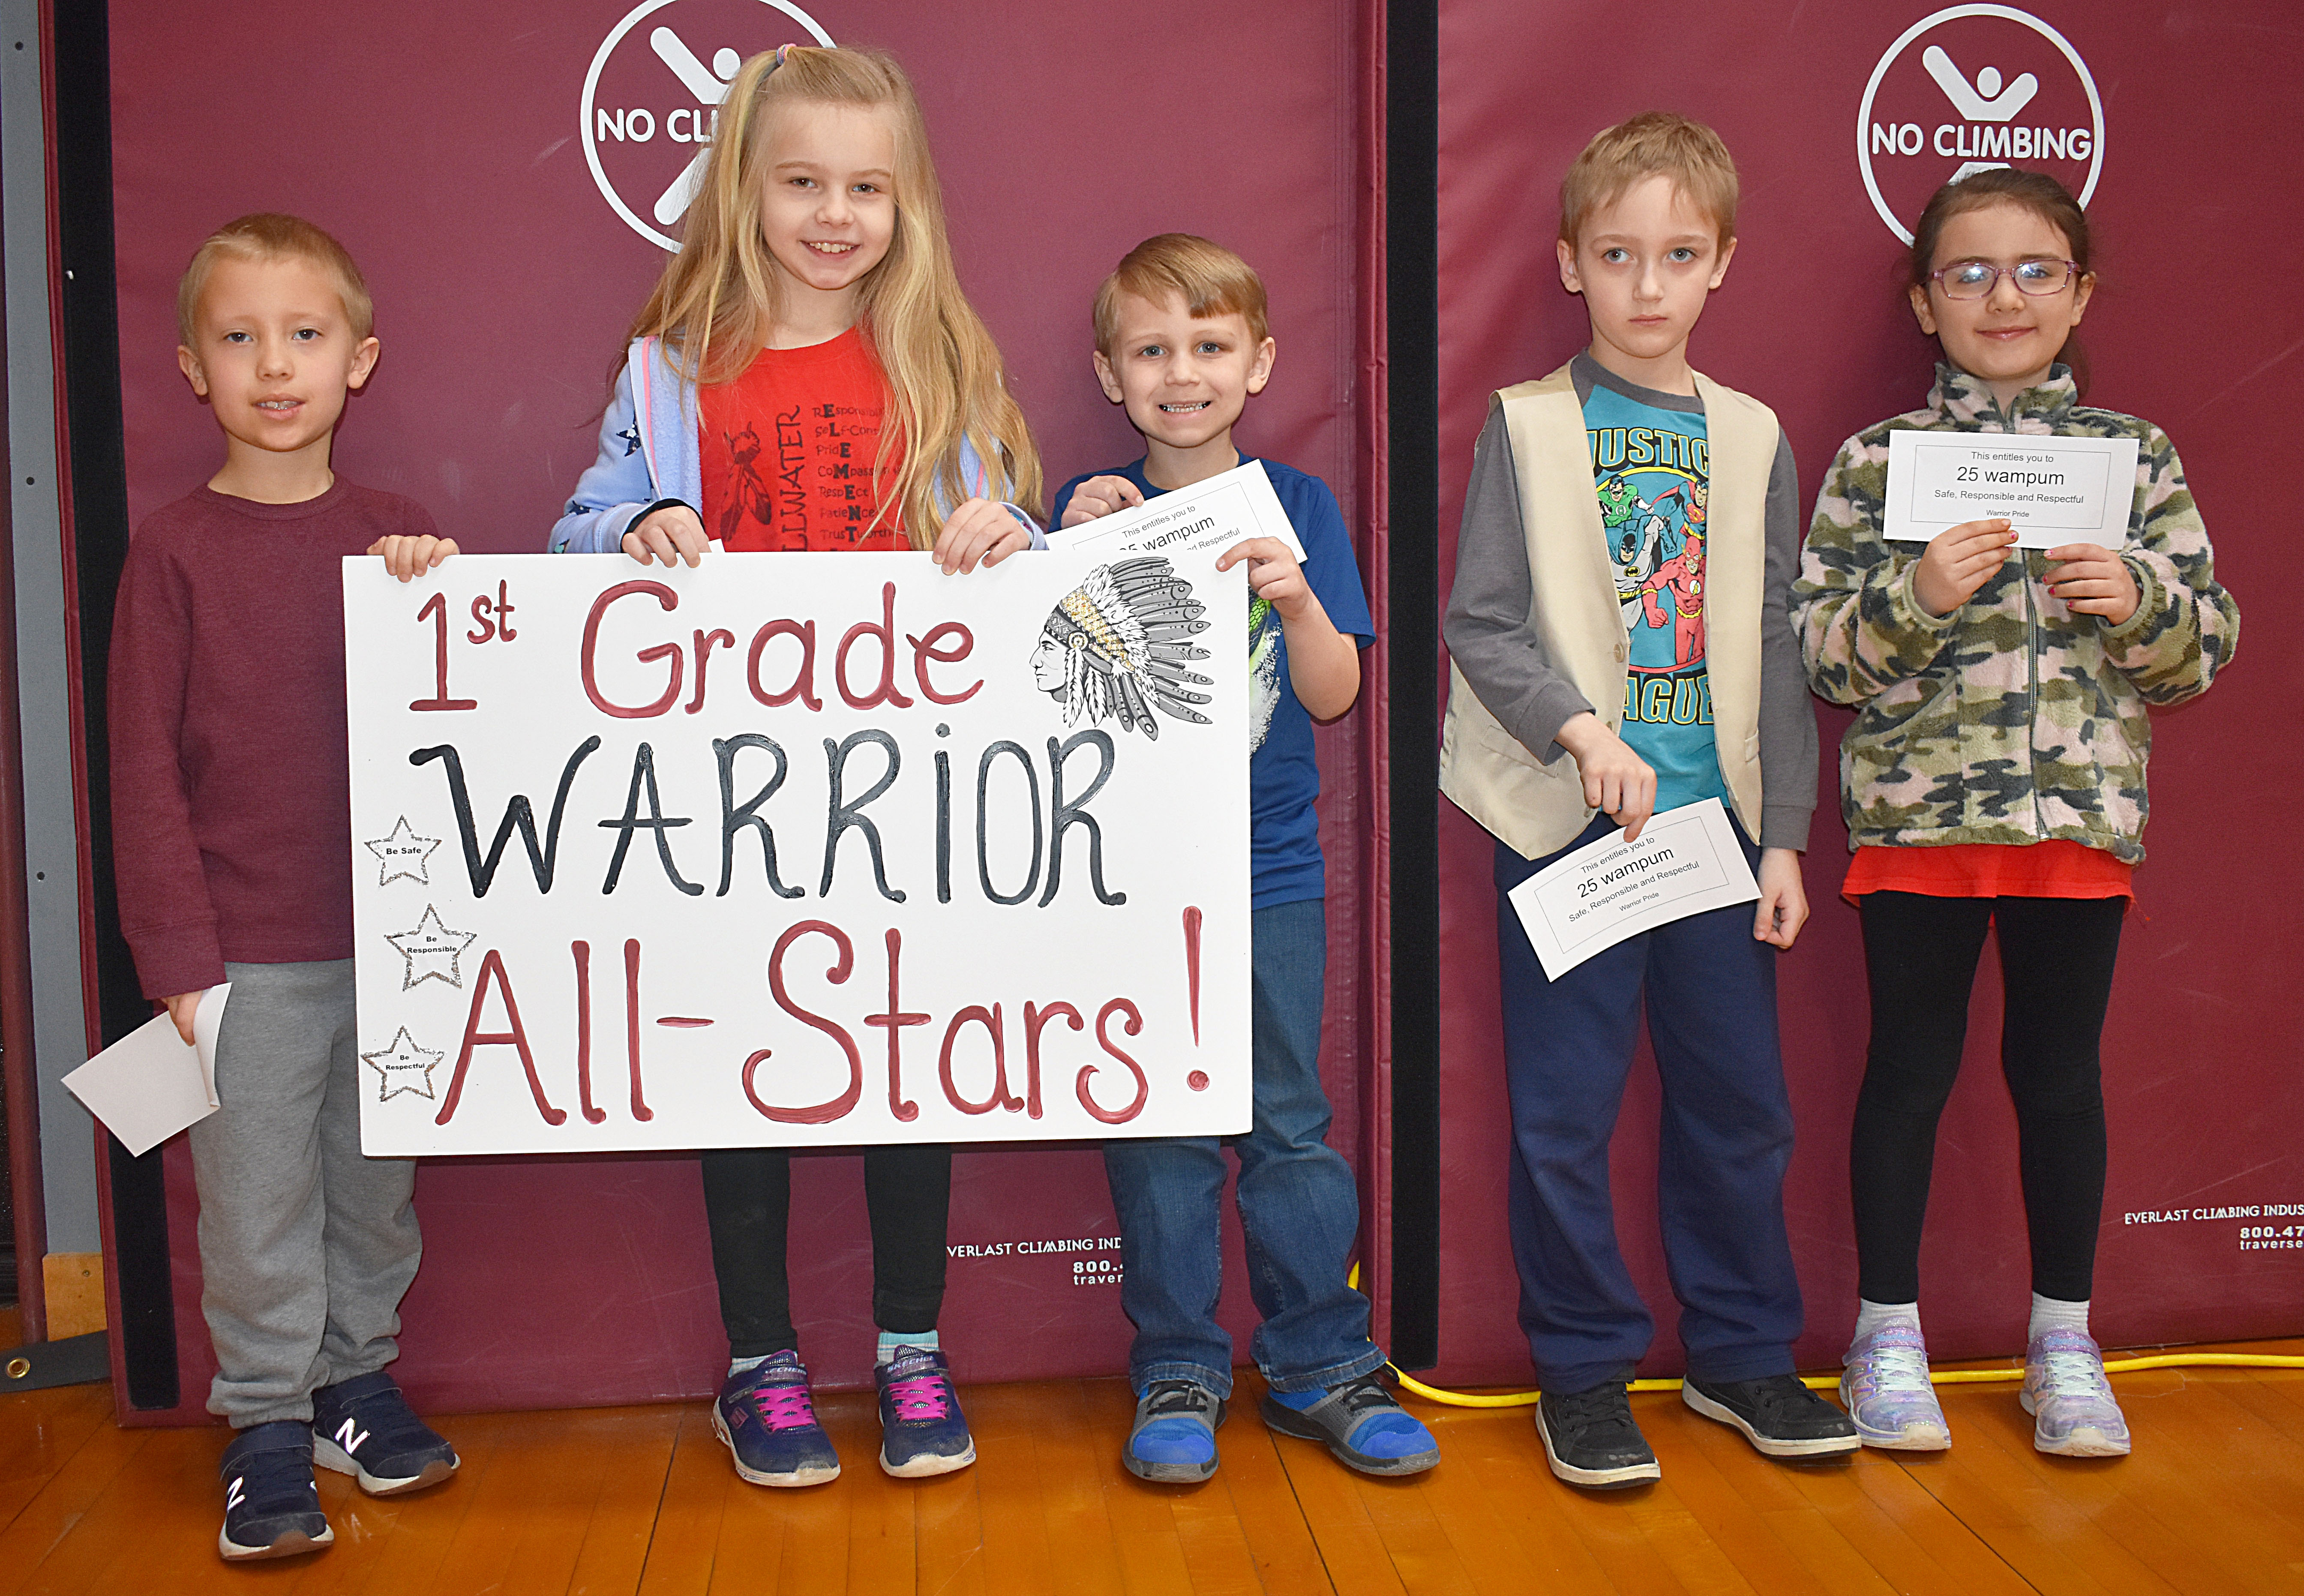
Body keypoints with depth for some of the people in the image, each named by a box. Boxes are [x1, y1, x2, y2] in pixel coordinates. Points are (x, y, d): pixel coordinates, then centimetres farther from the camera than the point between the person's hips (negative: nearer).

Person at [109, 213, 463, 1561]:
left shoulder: (400, 538, 5)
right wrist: (182, 960, -9)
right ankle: (269, 1429, 20)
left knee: (376, 1185, 14)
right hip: (247, 955, -3)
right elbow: (147, 769, -4)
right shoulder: (176, 550, -3)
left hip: (391, 936, 3)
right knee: (256, 1206, 5)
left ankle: (358, 1380, 32)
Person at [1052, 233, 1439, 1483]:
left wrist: (1294, 595, -21)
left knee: (1291, 1123, 7)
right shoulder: (1092, 509, 2)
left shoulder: (1297, 506, 2)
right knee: (1158, 1132, 5)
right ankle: (1178, 1377, 19)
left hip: (1271, 871, 0)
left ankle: (1321, 1366, 21)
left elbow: (1333, 694, -3)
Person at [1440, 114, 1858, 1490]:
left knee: (1738, 1099, 10)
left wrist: (1784, 836, 4)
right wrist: (1582, 732, -18)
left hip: (1718, 816, 3)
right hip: (1567, 822, -3)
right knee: (1566, 1113, 2)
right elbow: (1481, 624, -3)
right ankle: (1586, 1370, 18)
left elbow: (1779, 653, 9)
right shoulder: (1528, 426, 1)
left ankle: (1744, 1350, 28)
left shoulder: (1753, 439, 9)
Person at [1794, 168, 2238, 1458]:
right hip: (1919, 813, -1)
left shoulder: (2138, 455, 7)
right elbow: (1823, 652, -3)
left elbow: (2207, 646, 7)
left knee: (2062, 1070, 10)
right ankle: (1889, 1332, 21)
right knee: (1911, 1066, 6)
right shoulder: (1877, 459, 1)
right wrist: (1919, 594, -19)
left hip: (2085, 816, 2)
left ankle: (2064, 1339, 25)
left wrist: (2139, 598, -13)